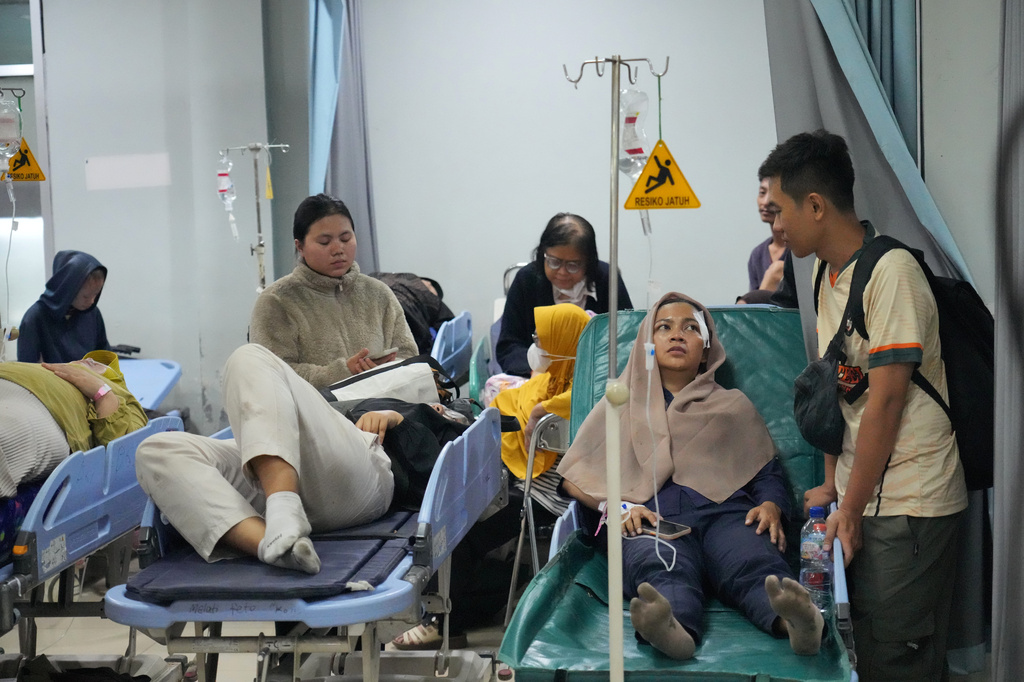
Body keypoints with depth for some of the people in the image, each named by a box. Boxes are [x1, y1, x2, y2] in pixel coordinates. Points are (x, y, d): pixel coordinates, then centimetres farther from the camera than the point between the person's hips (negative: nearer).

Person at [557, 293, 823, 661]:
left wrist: (771, 505, -2)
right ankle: (670, 626, -72)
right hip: (650, 519, -1)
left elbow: (768, 472, 23)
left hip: (724, 512, 1)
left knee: (754, 562, -37)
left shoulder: (733, 406, 33)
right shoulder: (623, 406, 30)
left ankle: (791, 618, -69)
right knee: (662, 570, -40)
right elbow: (574, 475, 20)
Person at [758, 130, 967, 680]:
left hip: (908, 502, -8)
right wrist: (832, 485, 9)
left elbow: (886, 399, -18)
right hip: (860, 496, 8)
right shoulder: (828, 274, 11)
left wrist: (851, 507, -12)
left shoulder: (891, 271, -17)